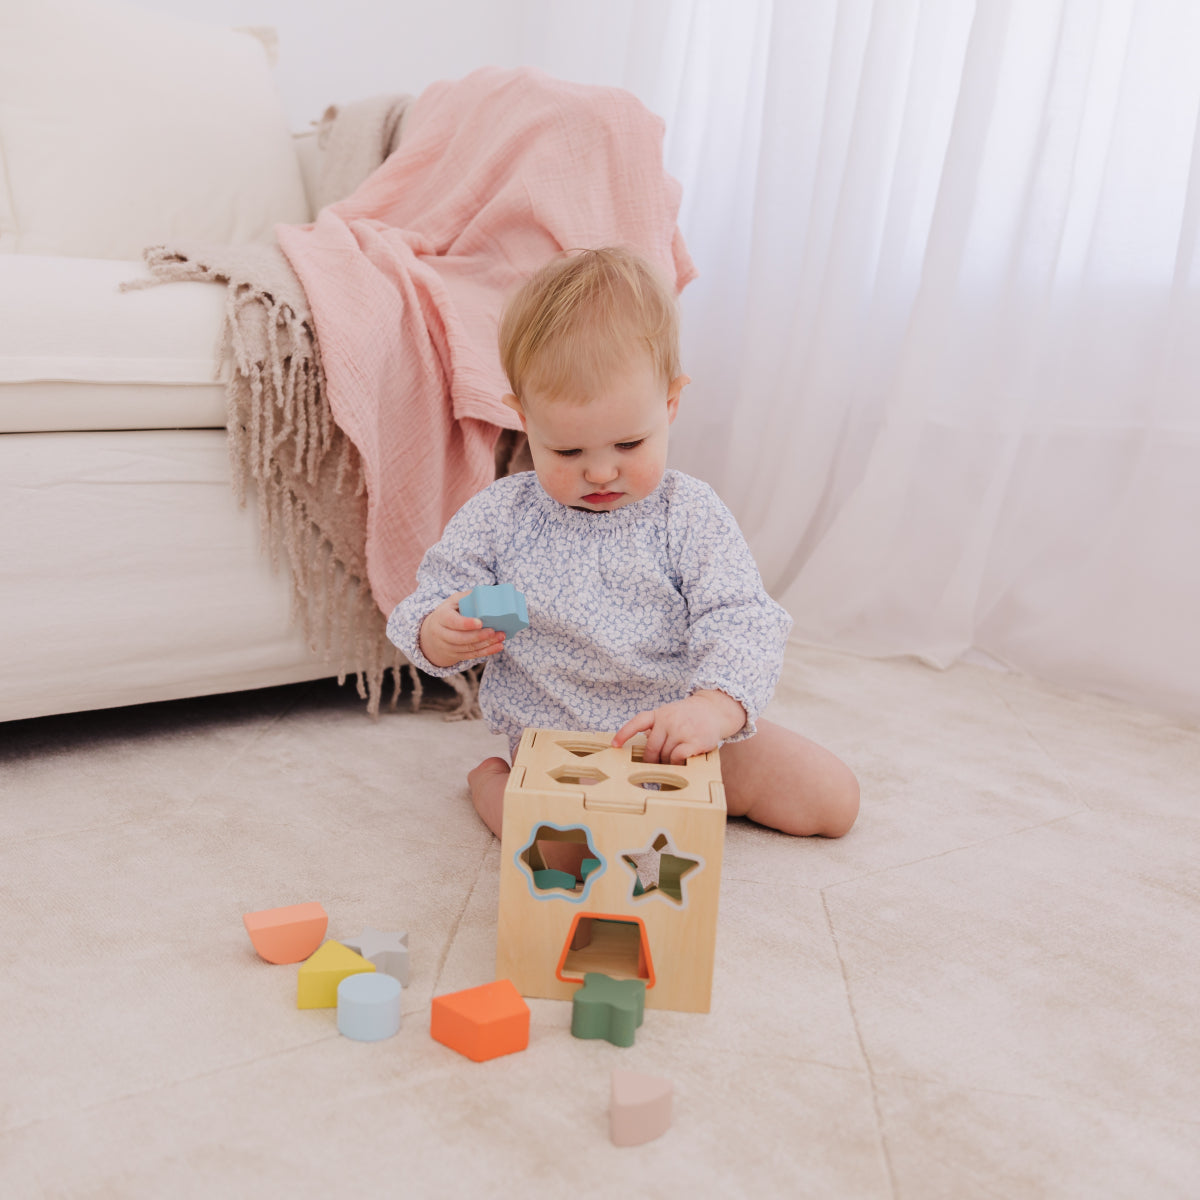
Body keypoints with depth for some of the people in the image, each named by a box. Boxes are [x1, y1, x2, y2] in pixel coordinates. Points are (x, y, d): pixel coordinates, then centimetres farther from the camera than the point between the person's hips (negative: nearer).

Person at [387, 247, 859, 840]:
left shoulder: (691, 514, -8)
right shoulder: (498, 518, -6)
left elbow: (742, 623, -15)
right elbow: (435, 600, 1)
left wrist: (716, 706, -37)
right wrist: (438, 636, -26)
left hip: (683, 738, 2)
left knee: (833, 797, -2)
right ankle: (491, 782, 2)